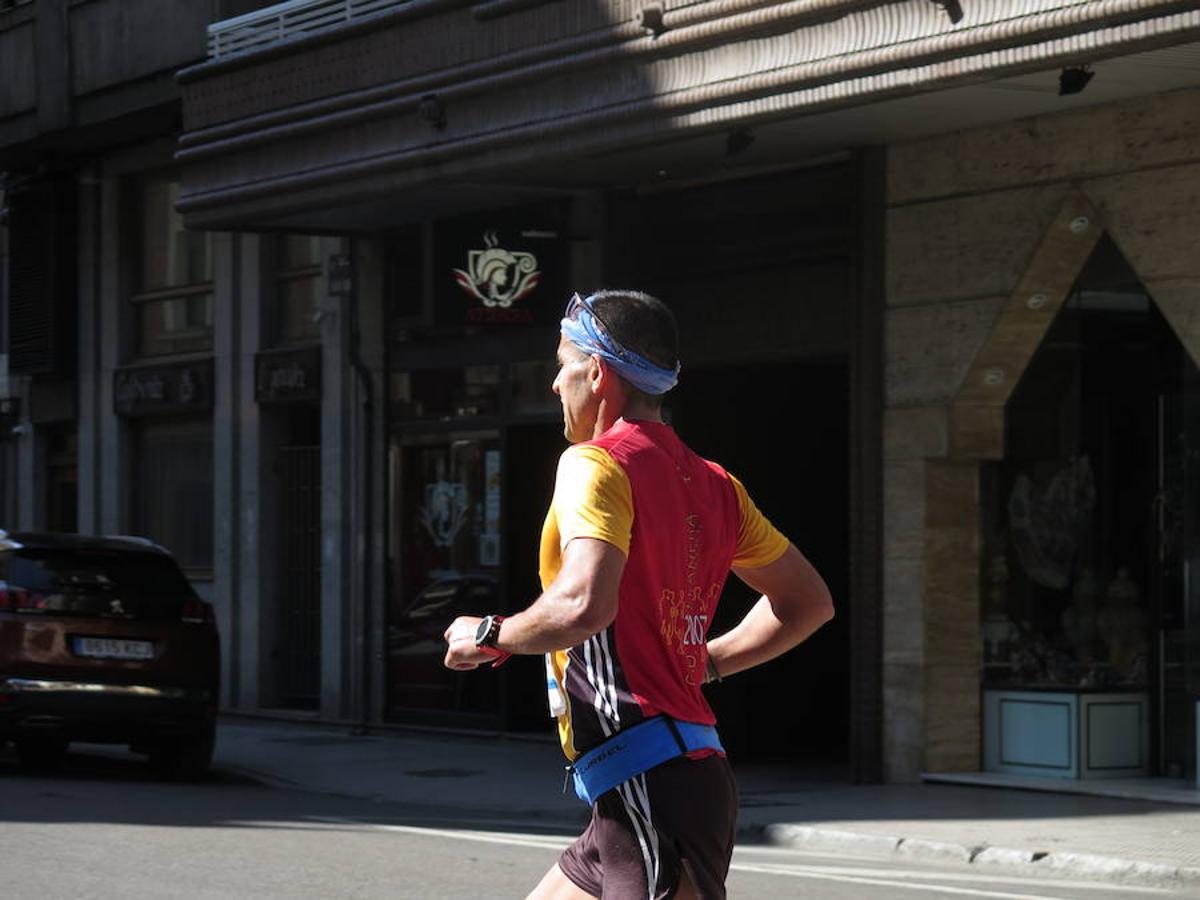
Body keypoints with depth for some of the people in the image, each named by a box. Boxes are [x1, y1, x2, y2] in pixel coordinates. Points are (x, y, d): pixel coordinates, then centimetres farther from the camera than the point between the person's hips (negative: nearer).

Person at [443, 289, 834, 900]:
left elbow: (583, 604, -25)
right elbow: (809, 602, 23)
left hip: (646, 784, -9)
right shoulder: (713, 484, 17)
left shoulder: (597, 463, -8)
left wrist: (490, 637, -7)